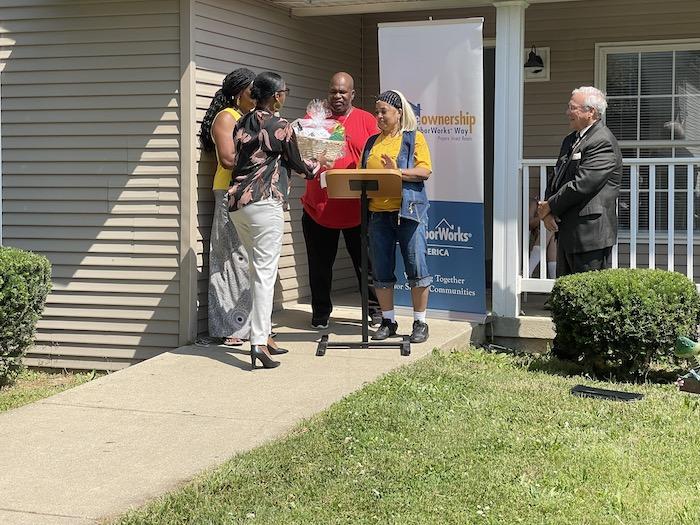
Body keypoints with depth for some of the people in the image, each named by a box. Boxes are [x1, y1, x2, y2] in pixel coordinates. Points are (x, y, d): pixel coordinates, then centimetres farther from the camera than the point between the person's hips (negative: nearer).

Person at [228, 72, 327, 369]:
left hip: (236, 202, 7)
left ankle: (261, 335, 18)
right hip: (264, 203, -7)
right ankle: (258, 342, -16)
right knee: (265, 272, -8)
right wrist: (318, 163, 26)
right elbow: (297, 165, 4)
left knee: (258, 270, 16)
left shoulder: (242, 124, 13)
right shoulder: (280, 126, -5)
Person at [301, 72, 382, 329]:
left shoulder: (366, 120, 4)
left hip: (357, 207, -1)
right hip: (318, 207, 1)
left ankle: (375, 309, 21)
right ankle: (320, 312, 22)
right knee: (320, 264, 9)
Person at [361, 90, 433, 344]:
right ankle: (388, 321, 17)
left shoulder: (414, 138, 4)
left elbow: (425, 171, -8)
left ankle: (420, 322, 4)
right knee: (381, 270, 6)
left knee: (416, 268, -5)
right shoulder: (372, 142, 19)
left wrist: (397, 171, -21)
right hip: (378, 212, 5)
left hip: (408, 210, -5)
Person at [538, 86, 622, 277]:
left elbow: (581, 184, -21)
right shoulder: (570, 141, 17)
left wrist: (549, 207, -11)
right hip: (567, 232, 10)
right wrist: (546, 212, 0)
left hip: (591, 234, -10)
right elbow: (555, 179, 17)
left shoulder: (603, 142, -15)